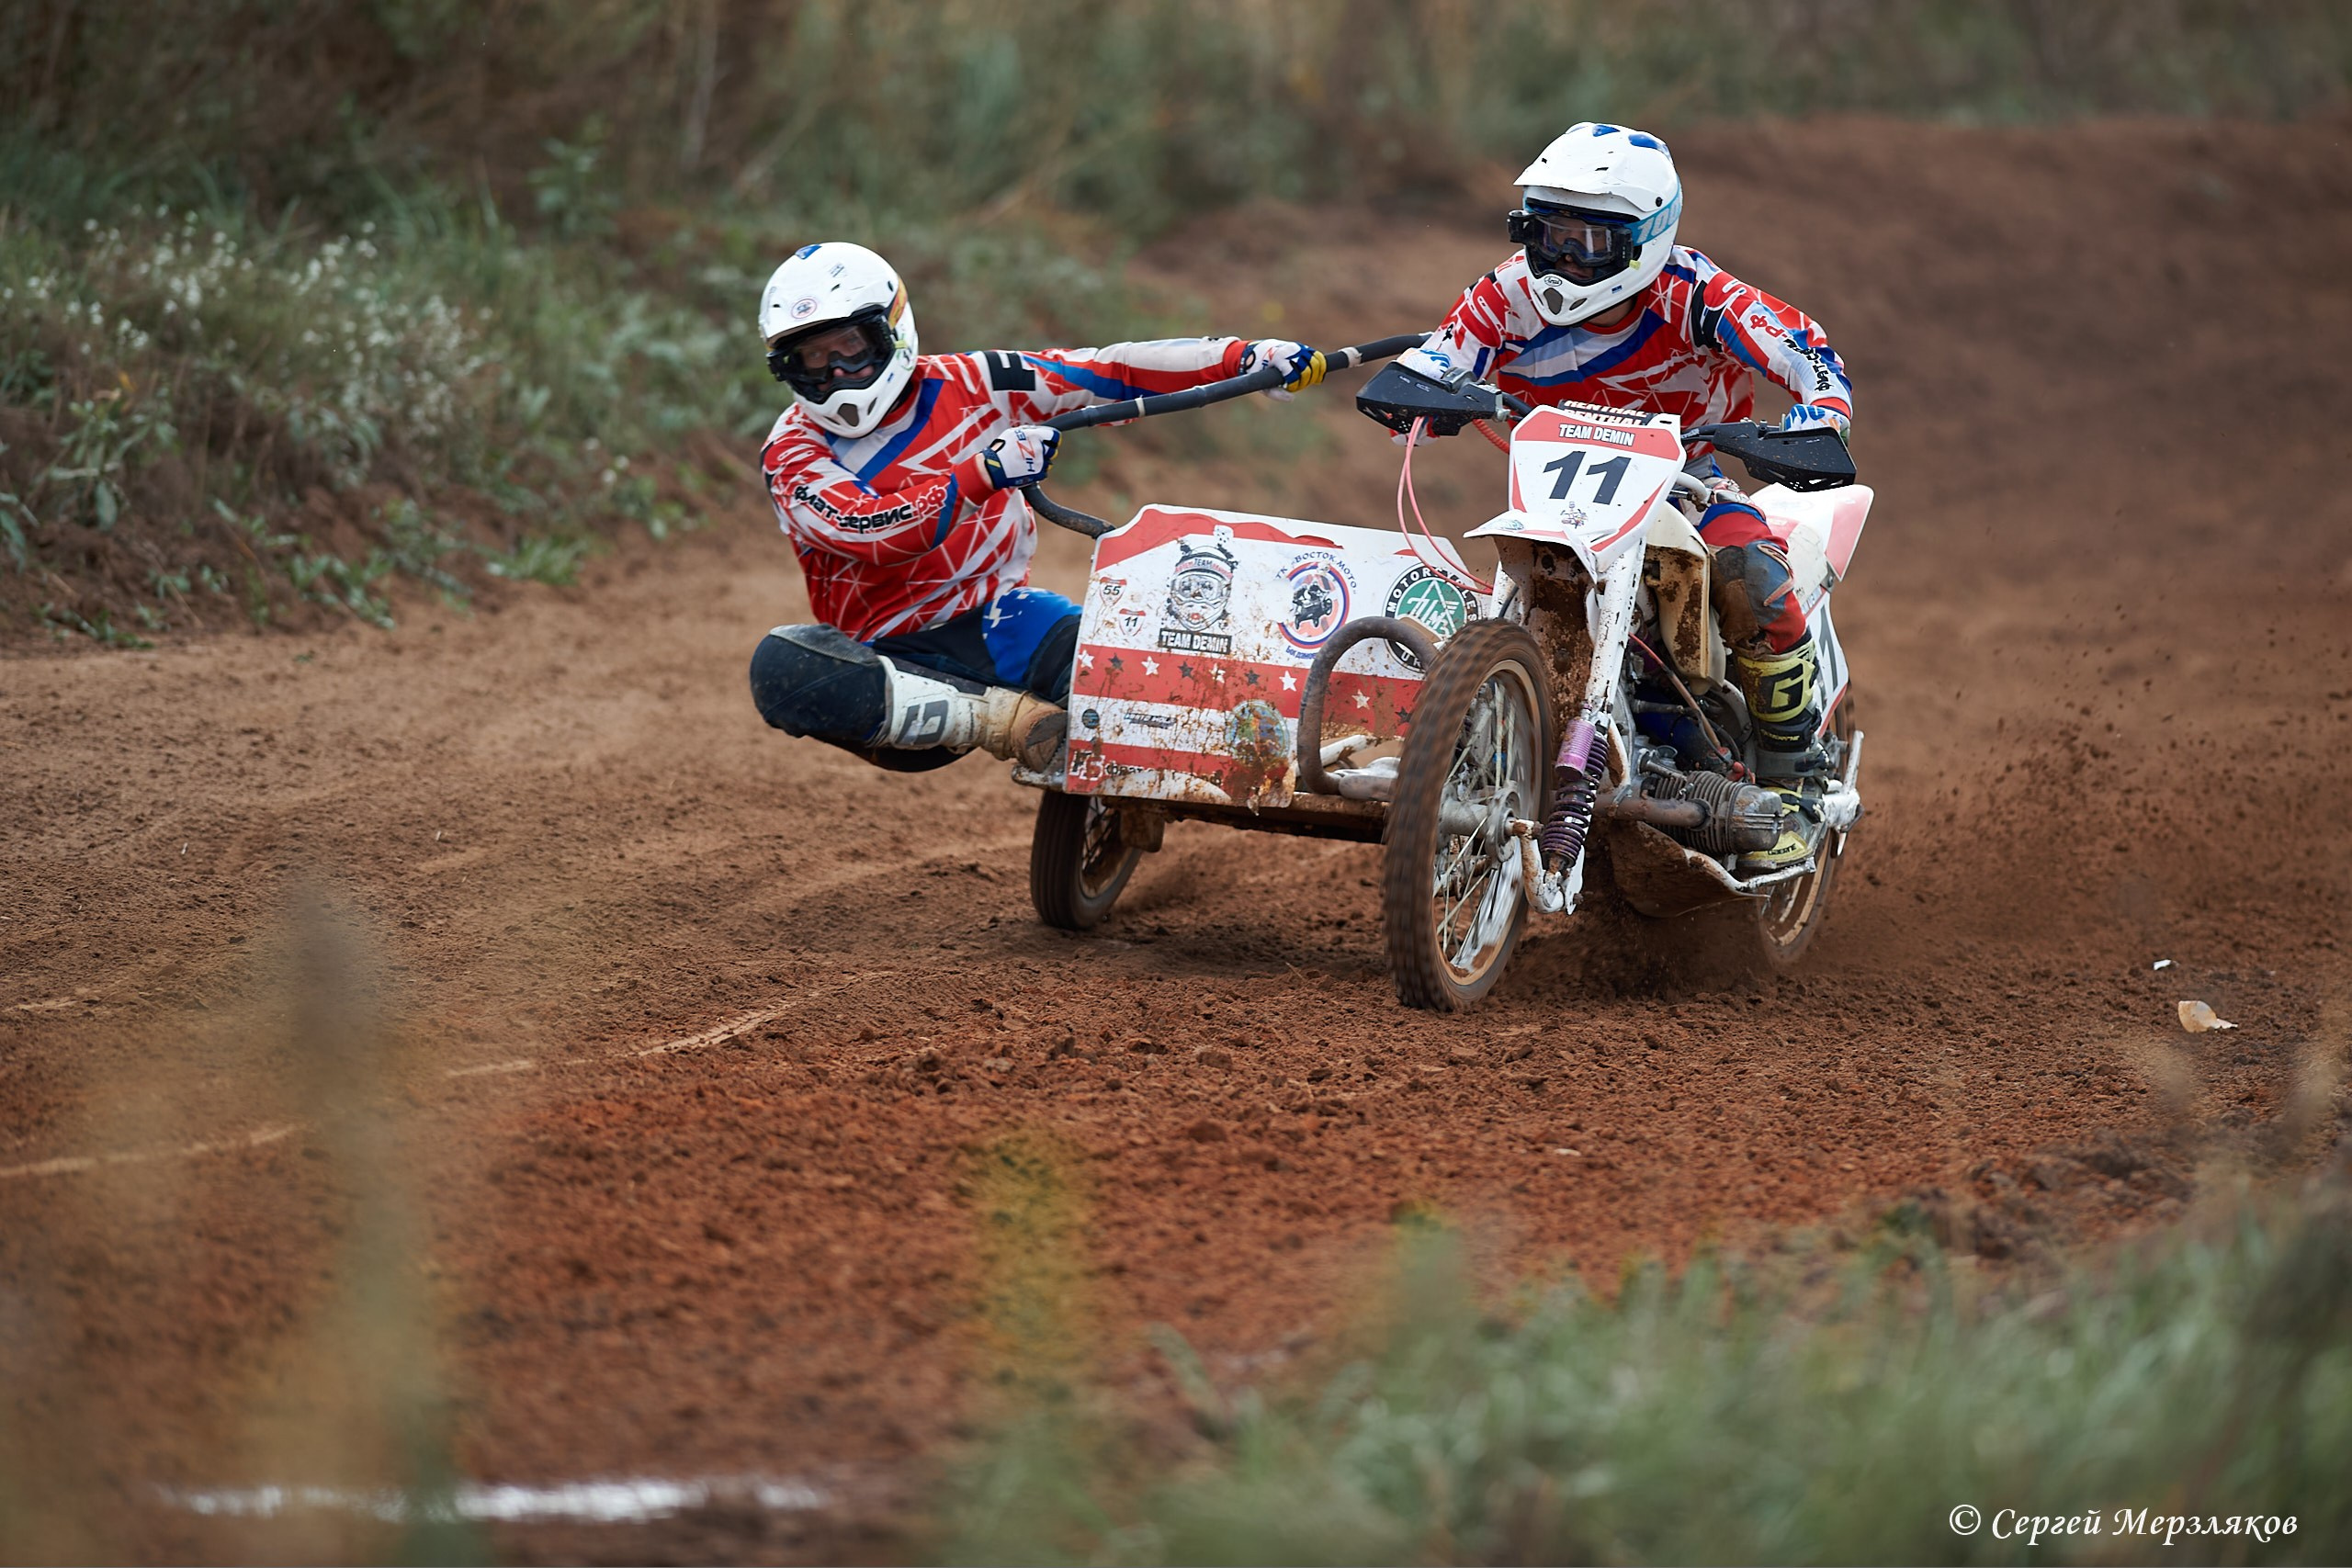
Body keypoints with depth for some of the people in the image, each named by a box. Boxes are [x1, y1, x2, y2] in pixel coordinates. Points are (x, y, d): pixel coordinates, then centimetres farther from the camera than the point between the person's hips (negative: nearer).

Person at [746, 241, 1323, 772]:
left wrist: (1241, 357, -4)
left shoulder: (962, 385, 5)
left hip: (993, 618, 1)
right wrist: (986, 472, -31)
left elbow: (1106, 373, 3)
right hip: (890, 656, -1)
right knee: (780, 668, -35)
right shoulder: (794, 452, -3)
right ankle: (998, 715, -32)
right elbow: (869, 534, -22)